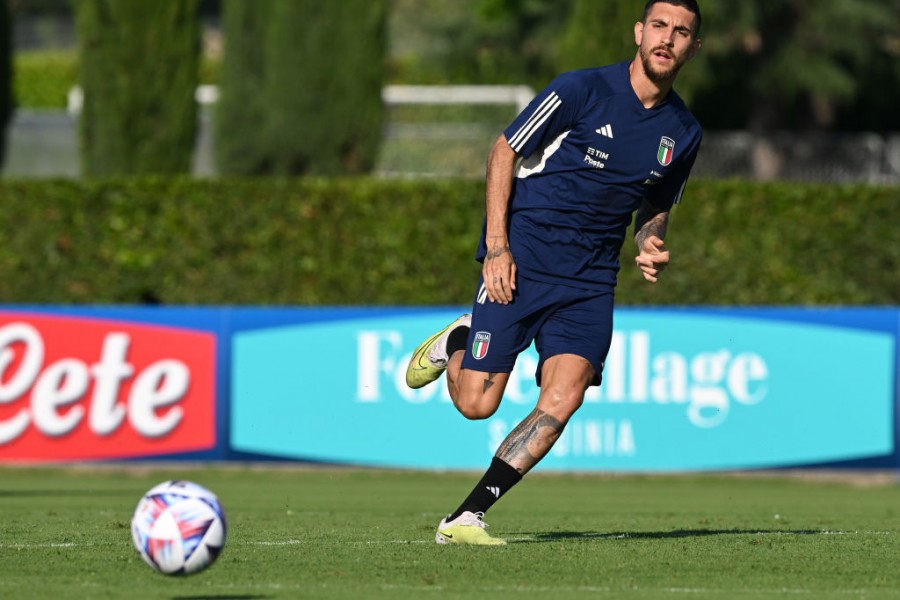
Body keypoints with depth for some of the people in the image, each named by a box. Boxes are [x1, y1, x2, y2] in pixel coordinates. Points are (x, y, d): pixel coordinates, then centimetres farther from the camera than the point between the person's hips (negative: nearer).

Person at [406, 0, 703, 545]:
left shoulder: (684, 132, 7)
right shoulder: (582, 90, -9)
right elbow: (504, 152, -3)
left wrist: (652, 247, -1)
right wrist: (497, 247, -10)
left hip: (590, 281, 4)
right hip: (521, 264, -4)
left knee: (564, 398, -17)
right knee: (476, 404, -9)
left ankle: (466, 518, -10)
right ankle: (457, 341, 28)